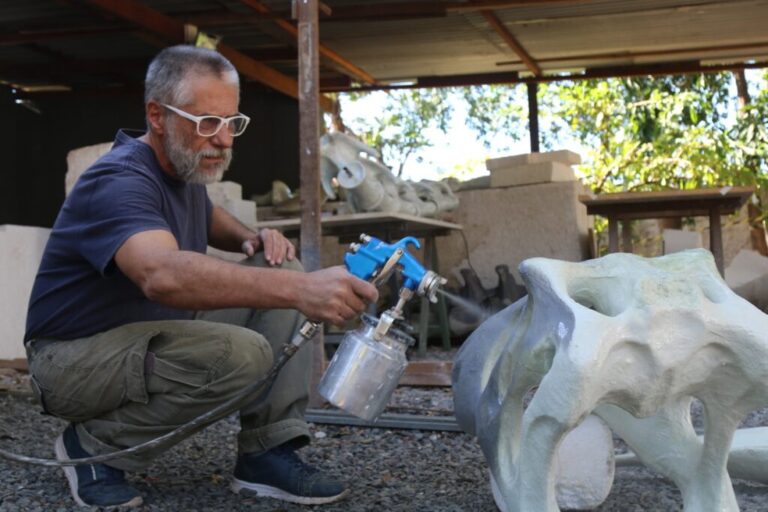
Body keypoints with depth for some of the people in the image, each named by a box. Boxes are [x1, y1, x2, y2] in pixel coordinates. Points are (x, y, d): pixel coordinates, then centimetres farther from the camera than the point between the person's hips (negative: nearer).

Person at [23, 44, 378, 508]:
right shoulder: (119, 182, -26)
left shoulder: (185, 166, 3)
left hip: (156, 335, 9)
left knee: (284, 272, -4)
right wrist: (300, 290, -58)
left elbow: (209, 218, 27)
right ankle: (95, 445, -10)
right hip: (76, 356, -9)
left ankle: (268, 453, -8)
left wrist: (252, 239, 3)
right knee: (241, 354, -33)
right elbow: (164, 275, -48)